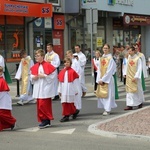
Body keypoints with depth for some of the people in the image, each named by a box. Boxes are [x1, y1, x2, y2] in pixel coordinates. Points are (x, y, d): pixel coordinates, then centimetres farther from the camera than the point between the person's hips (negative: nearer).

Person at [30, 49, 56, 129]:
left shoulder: (47, 65, -10)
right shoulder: (35, 67, 11)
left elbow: (52, 76, -11)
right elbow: (32, 76, 21)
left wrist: (44, 76, -17)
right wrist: (33, 77, -1)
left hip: (45, 89, -7)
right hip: (38, 89, 7)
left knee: (43, 105, -11)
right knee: (39, 105, 8)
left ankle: (46, 120, -1)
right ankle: (45, 121, 16)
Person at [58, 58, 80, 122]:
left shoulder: (72, 72, -5)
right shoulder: (62, 72, 9)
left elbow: (76, 81, -3)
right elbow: (60, 82, 13)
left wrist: (76, 90, -3)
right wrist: (59, 90, 11)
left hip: (70, 90, -4)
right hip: (64, 90, 5)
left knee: (69, 103, -1)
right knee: (64, 103, 2)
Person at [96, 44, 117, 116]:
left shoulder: (110, 59, -8)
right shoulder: (101, 58, 11)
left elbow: (109, 71, -13)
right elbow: (99, 70, 9)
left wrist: (103, 79, -15)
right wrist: (99, 79, -2)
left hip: (108, 79, -6)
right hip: (101, 79, 6)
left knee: (108, 94, -5)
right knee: (101, 94, 6)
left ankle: (107, 110, -2)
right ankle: (106, 108, 16)